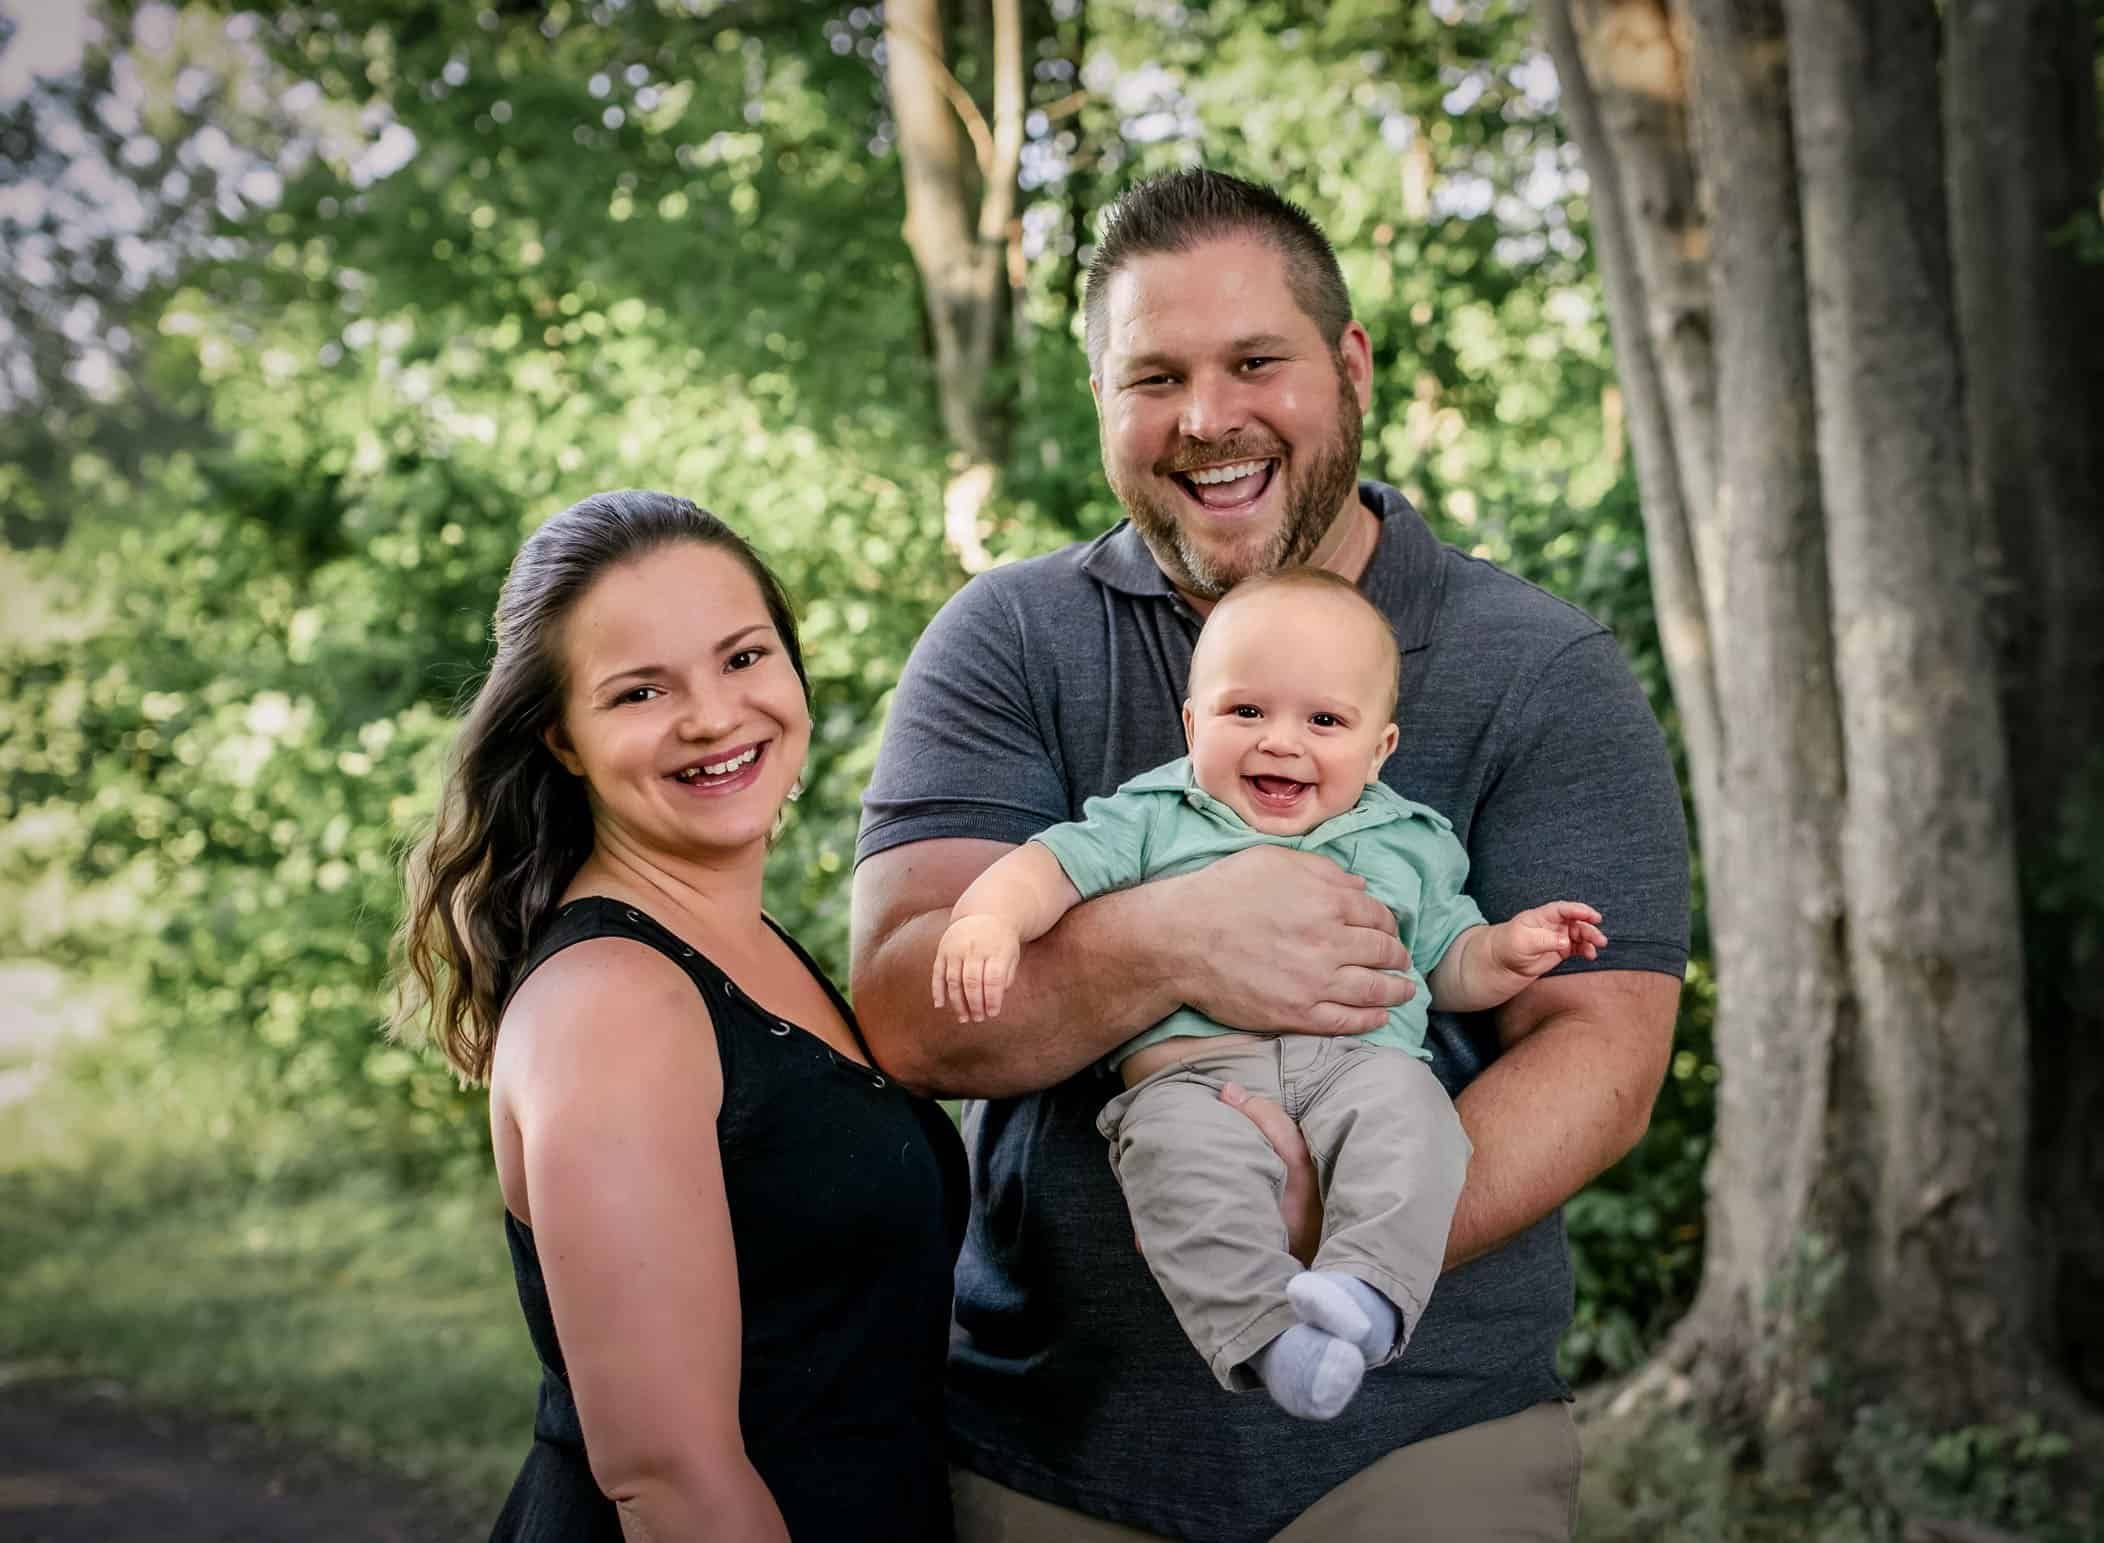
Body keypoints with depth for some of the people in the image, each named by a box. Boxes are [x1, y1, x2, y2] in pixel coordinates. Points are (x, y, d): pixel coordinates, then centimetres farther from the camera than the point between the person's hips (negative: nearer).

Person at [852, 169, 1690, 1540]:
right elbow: (908, 1010, -11)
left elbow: (1599, 1051, -10)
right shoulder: (1008, 645, 0)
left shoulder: (1544, 675, -2)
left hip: (1421, 1431, -1)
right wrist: (1166, 948, -29)